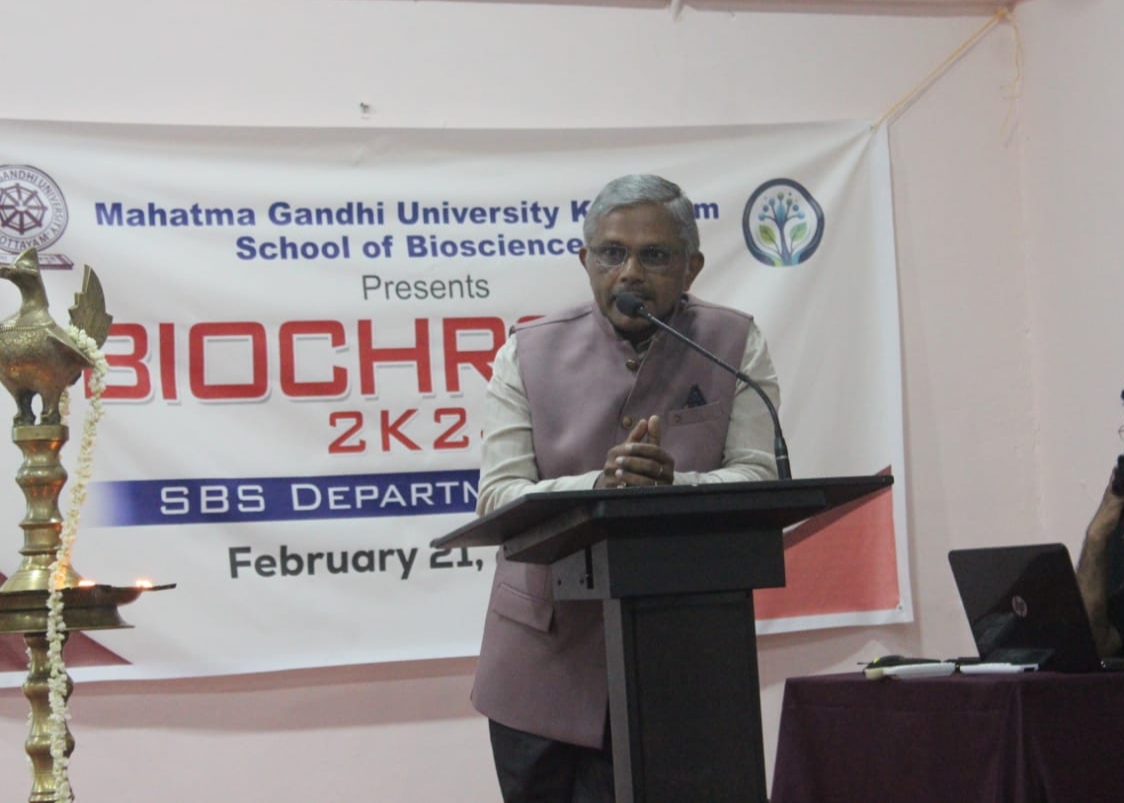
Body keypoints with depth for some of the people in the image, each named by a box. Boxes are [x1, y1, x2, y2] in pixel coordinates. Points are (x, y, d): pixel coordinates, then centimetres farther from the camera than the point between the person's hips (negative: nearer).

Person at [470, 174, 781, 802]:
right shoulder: (531, 353, 1)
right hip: (543, 662, 1)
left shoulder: (735, 345, 1)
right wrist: (600, 486, -26)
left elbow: (759, 479, -8)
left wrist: (670, 486, -28)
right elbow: (499, 496, -7)